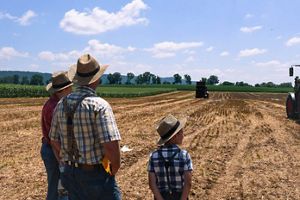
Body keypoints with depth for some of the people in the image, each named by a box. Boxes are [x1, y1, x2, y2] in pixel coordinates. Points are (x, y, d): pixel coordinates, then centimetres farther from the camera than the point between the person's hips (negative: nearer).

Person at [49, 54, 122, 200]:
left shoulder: (62, 104, 1)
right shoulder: (99, 105, -19)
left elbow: (55, 140, 9)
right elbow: (111, 145, -25)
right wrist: (114, 169, -8)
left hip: (71, 173, 6)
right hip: (96, 174, -6)